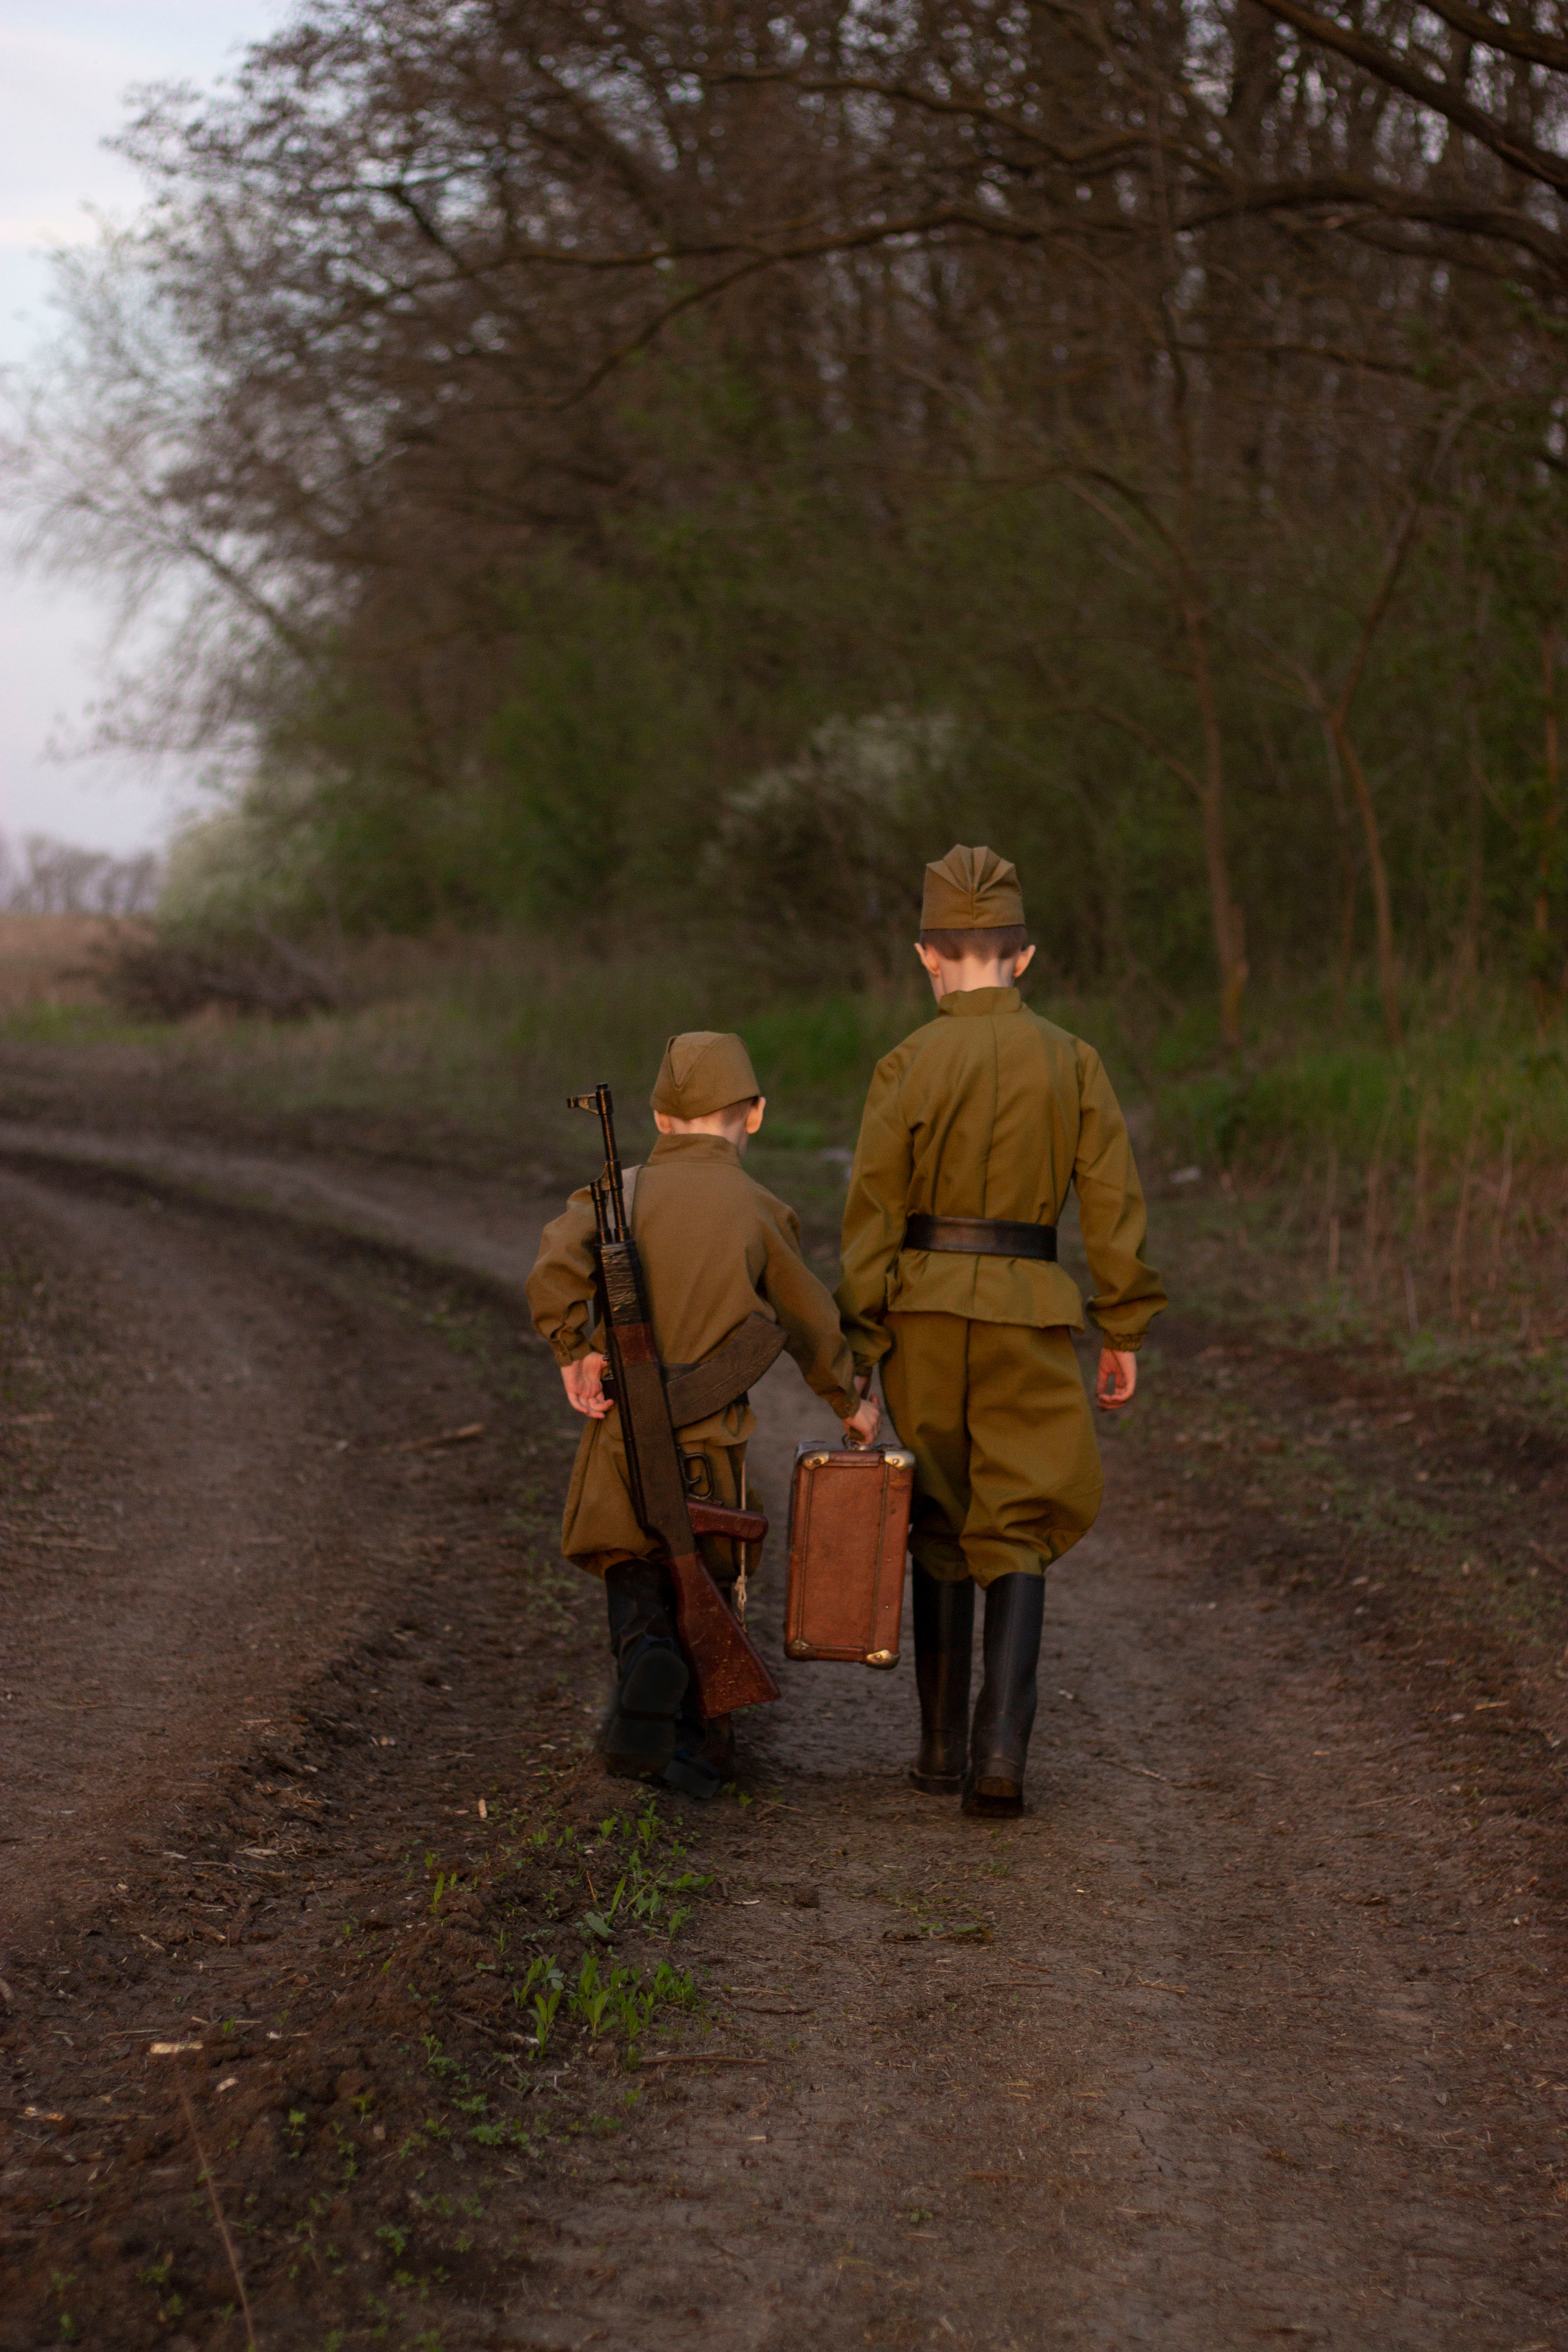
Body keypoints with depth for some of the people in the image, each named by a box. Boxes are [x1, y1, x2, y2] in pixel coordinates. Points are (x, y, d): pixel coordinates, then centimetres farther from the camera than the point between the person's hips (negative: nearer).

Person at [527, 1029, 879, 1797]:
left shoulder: (620, 1192, -1)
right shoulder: (759, 1213, -3)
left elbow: (555, 1269, -18)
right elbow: (812, 1323, 7)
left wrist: (575, 1353, -7)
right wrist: (850, 1401, 22)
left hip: (623, 1431, 1)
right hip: (711, 1442, -1)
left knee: (634, 1576, 11)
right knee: (704, 1585, 14)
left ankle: (648, 1658, -19)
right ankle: (700, 1738, 17)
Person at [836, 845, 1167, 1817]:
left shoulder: (908, 1067, -6)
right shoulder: (1073, 1062, -1)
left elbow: (874, 1218, -6)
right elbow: (1114, 1202, -1)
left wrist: (860, 1349, 0)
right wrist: (1124, 1333, 8)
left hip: (925, 1308, 0)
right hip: (1032, 1313, 0)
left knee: (940, 1525, 15)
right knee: (1016, 1536, 4)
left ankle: (943, 1745, 19)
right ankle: (1001, 1749, -12)